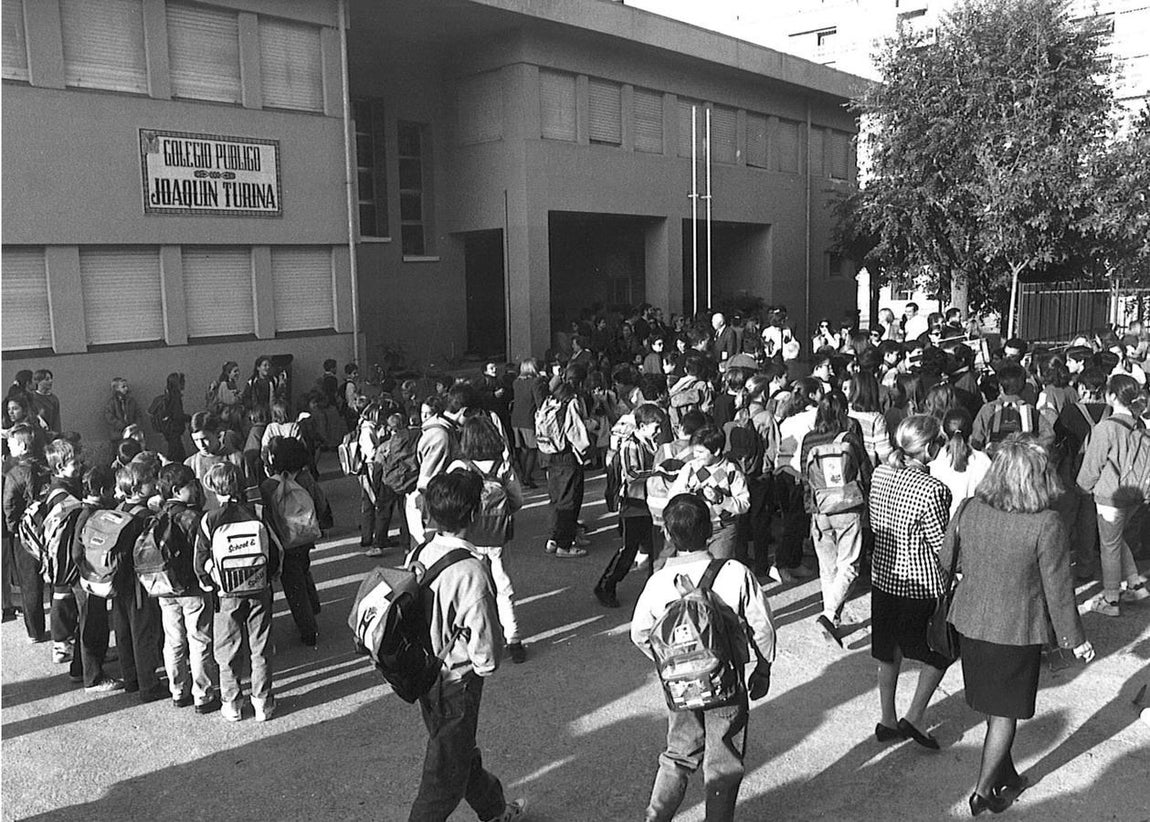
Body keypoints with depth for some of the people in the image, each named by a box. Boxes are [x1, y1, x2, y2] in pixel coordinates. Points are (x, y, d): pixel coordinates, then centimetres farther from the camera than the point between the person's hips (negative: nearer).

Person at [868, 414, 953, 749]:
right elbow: (942, 545, -17)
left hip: (883, 577, 6)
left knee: (889, 652, 19)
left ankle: (888, 721, 30)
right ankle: (912, 720, 14)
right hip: (921, 586, -6)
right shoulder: (932, 489, -24)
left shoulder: (880, 474, -3)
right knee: (940, 653, 16)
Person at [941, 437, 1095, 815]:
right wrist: (1075, 639, 1)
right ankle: (984, 791, 21)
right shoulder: (1046, 524, -21)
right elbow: (1058, 589, -13)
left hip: (971, 624, 4)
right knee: (1005, 712, 12)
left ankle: (1005, 776, 38)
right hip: (1017, 631, -4)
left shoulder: (970, 510, -9)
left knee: (994, 705, 22)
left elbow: (945, 559, 4)